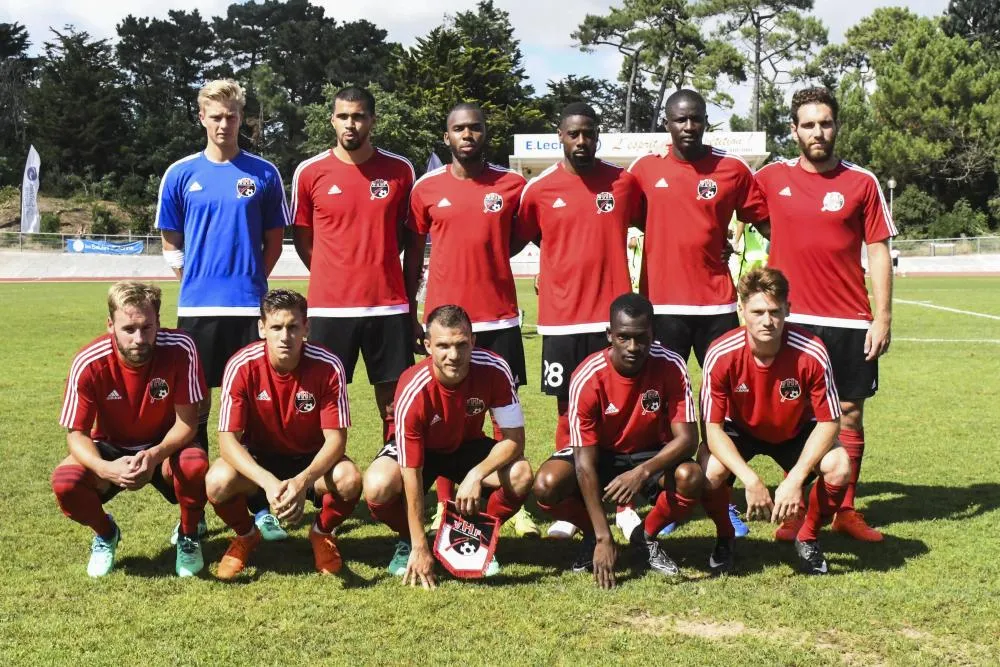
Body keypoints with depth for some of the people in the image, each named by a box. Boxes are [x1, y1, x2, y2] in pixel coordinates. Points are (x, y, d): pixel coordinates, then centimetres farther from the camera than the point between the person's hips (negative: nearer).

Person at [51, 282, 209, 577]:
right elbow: (76, 434, -17)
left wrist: (155, 455, -39)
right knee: (64, 481, -28)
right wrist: (105, 468, -38)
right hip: (112, 449, 1)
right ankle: (105, 533, 9)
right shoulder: (88, 364, -24)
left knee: (195, 464, -35)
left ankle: (189, 534, 0)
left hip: (164, 448, -1)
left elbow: (187, 422, -20)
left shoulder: (180, 349, -26)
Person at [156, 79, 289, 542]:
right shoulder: (180, 174, 6)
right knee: (195, 405, 6)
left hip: (250, 305, -1)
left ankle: (262, 507, 11)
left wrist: (250, 281, 2)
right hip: (196, 306, 1)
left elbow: (274, 242, 9)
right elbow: (171, 244, 12)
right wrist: (194, 278, 3)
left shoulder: (263, 174, 5)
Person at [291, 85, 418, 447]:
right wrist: (335, 280, 8)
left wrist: (411, 302, 6)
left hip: (390, 307, 1)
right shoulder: (309, 172, 1)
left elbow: (413, 241, 9)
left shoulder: (400, 169, 3)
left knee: (396, 401, 4)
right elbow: (302, 240, 11)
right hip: (329, 307, -1)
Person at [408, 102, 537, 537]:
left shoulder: (512, 184, 1)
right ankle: (444, 505, 15)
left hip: (499, 315, 0)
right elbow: (414, 250, 9)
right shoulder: (427, 188, 2)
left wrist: (491, 258, 4)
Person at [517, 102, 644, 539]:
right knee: (570, 411, 7)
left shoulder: (624, 182, 3)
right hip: (561, 319, 0)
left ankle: (625, 504, 12)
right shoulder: (539, 189, 0)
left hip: (613, 315, 0)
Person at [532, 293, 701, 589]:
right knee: (547, 484, -30)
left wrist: (643, 472, -42)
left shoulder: (671, 367, -22)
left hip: (652, 455, 1)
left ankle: (646, 536, 1)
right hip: (599, 454, -1)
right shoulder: (587, 378, -26)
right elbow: (585, 462, -27)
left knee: (690, 477, -32)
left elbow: (687, 438, -23)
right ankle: (593, 536, 4)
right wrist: (603, 538, -31)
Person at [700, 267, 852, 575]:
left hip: (796, 431, 1)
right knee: (710, 471, -31)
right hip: (739, 430, 0)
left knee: (839, 468, -28)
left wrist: (795, 479, -33)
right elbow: (713, 427, -24)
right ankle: (724, 538, 3)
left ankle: (807, 538, 3)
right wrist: (751, 480, -36)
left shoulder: (811, 353, -30)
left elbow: (829, 422, -22)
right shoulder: (721, 355, -29)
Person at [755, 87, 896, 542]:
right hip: (791, 321, 1)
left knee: (849, 415, 5)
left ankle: (846, 511, 17)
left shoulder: (862, 183, 1)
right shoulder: (772, 178, 4)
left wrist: (883, 318, -6)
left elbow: (878, 253, 1)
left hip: (849, 322, 0)